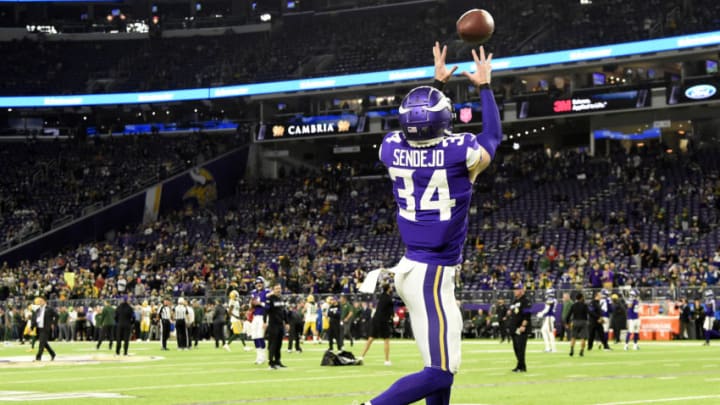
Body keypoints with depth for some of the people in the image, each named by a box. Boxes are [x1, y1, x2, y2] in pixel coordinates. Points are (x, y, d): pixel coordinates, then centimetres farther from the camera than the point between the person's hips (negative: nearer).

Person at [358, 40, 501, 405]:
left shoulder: (393, 149, -2)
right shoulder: (459, 152, -14)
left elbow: (418, 134, 24)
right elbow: (492, 137, 11)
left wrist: (437, 82, 34)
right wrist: (484, 85, 24)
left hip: (412, 267, 8)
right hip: (432, 275, -7)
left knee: (444, 362, 18)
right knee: (439, 373, -8)